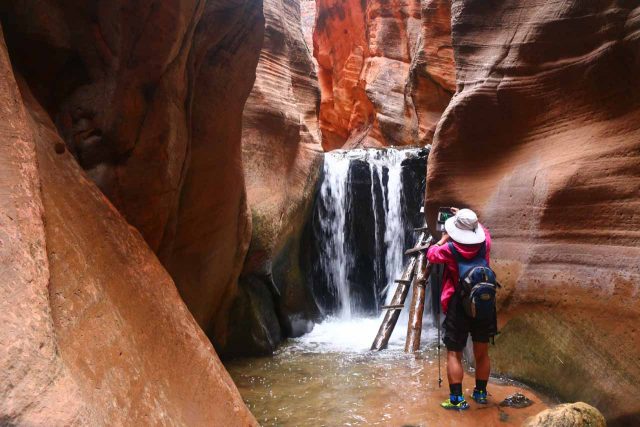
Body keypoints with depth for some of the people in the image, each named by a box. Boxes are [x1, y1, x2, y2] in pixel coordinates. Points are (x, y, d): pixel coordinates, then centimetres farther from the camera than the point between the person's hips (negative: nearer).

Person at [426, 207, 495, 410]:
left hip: (458, 306, -4)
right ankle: (480, 393, 28)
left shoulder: (450, 248, -11)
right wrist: (467, 219, 33)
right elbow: (483, 230, 22)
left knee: (454, 354, 3)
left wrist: (443, 239, 22)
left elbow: (431, 254, 9)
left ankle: (457, 399, 1)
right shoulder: (484, 243, -2)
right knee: (482, 353, 15)